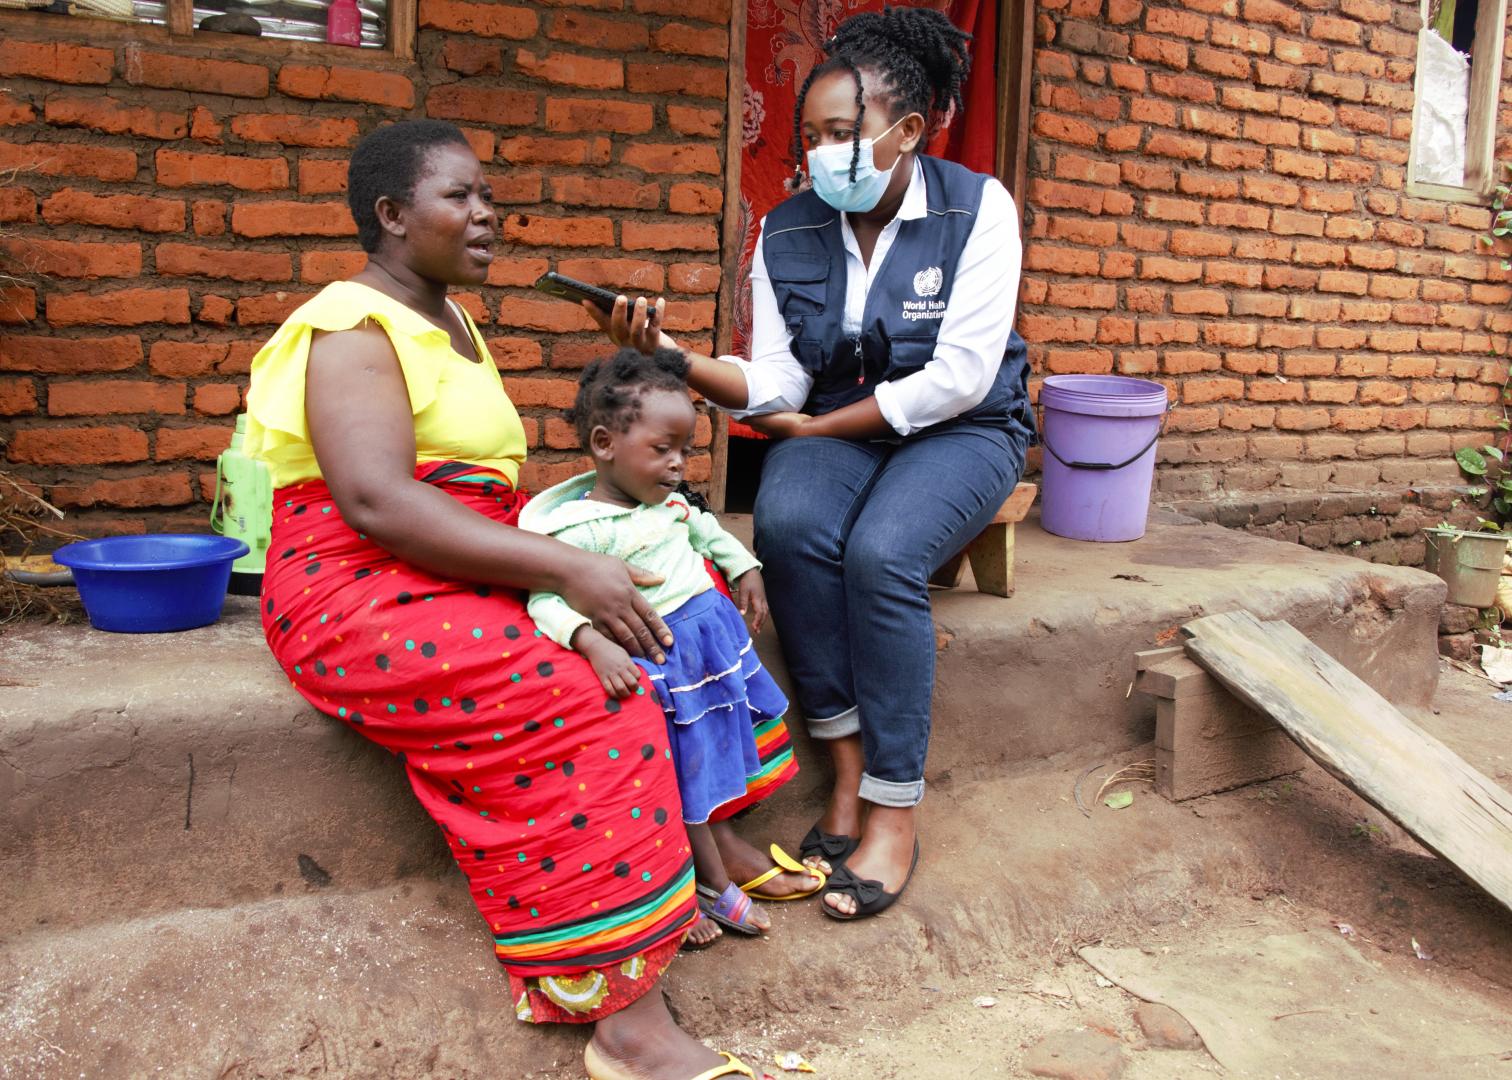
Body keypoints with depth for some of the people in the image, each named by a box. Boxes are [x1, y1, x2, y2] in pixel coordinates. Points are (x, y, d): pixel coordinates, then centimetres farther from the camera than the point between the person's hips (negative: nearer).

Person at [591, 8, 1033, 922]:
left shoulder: (977, 209, -11)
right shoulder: (788, 232, 0)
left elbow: (957, 378, -17)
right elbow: (777, 384, -5)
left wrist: (816, 426, -13)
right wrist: (672, 356, -23)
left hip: (961, 432, -3)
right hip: (834, 431, 3)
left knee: (881, 554, -32)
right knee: (789, 526, -31)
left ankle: (895, 811, -18)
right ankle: (848, 769, -16)